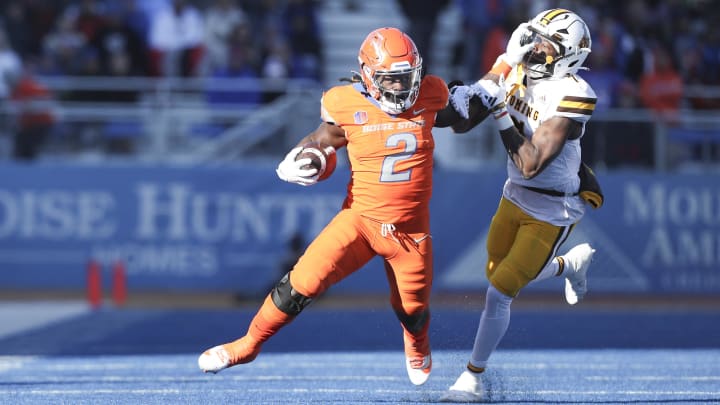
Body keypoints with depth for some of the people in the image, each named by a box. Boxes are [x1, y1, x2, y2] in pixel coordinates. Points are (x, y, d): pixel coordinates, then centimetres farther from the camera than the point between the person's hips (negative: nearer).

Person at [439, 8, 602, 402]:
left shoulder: (571, 96, -26)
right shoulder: (514, 69, -7)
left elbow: (530, 165, -30)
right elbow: (461, 124, -3)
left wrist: (502, 114, -30)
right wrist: (468, 98, -25)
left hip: (552, 211, -7)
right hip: (515, 196, 7)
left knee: (500, 292, -5)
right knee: (499, 274, 24)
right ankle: (573, 263, 49)